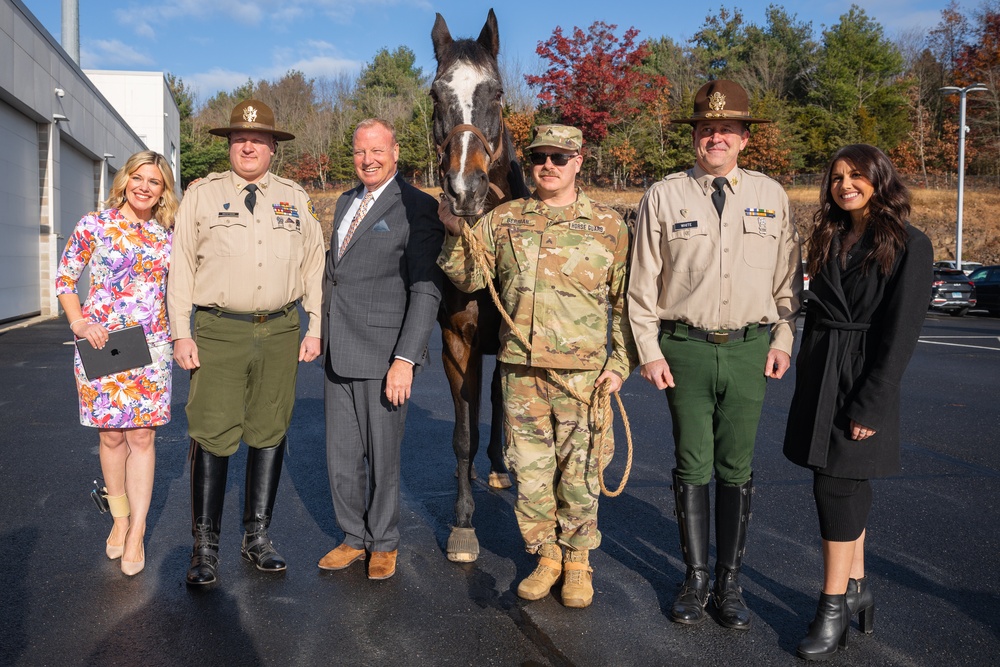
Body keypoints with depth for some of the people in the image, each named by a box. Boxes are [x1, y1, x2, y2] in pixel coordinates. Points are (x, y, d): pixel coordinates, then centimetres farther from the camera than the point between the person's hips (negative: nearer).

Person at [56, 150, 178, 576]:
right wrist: (79, 323, -11)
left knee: (142, 436, 0)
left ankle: (137, 532, 7)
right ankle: (119, 518, 26)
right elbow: (64, 279, 3)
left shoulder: (167, 236, 7)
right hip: (101, 344, -1)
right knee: (111, 436, 7)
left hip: (151, 348, 2)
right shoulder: (94, 225, -1)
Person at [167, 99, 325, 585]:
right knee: (212, 437, -3)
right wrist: (181, 334, -3)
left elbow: (314, 267, 11)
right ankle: (205, 545, 9)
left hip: (281, 331, 2)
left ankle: (257, 536, 21)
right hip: (219, 331, -2)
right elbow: (181, 266, 3)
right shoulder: (202, 194, 6)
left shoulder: (295, 198, 12)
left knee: (270, 434, 8)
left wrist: (315, 328, 4)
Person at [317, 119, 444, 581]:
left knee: (383, 456, 6)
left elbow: (427, 290, -13)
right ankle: (354, 538, 30)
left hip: (383, 355, -6)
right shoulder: (345, 203, 16)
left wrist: (406, 359, -19)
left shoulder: (417, 208, -8)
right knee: (341, 457, 12)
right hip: (337, 353, 7)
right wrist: (322, 336, 16)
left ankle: (383, 544, 26)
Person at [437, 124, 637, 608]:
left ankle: (577, 561, 25)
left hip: (582, 371, -2)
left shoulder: (608, 225, 3)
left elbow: (626, 301, 5)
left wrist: (620, 363, -2)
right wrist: (455, 233, -7)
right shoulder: (503, 220, 8)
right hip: (520, 368, 2)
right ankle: (546, 555, 28)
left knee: (578, 470, 6)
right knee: (529, 468, 10)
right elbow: (470, 279, 8)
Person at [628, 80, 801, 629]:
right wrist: (649, 351, -3)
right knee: (692, 467, 5)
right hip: (685, 349, -1)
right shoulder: (663, 197, 2)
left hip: (749, 350, 1)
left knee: (737, 470, 7)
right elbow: (642, 284, 2)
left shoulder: (771, 196, 8)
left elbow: (788, 278, 13)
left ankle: (729, 584, 20)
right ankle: (695, 579, 20)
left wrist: (782, 340, 5)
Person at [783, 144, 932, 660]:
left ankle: (833, 607, 3)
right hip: (819, 375, 6)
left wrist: (871, 405, -17)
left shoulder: (908, 245, -6)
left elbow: (902, 331, -12)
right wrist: (806, 380, 9)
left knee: (836, 485, -7)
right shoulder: (829, 240, 13)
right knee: (849, 485, 12)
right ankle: (856, 588, 24)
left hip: (865, 379, -6)